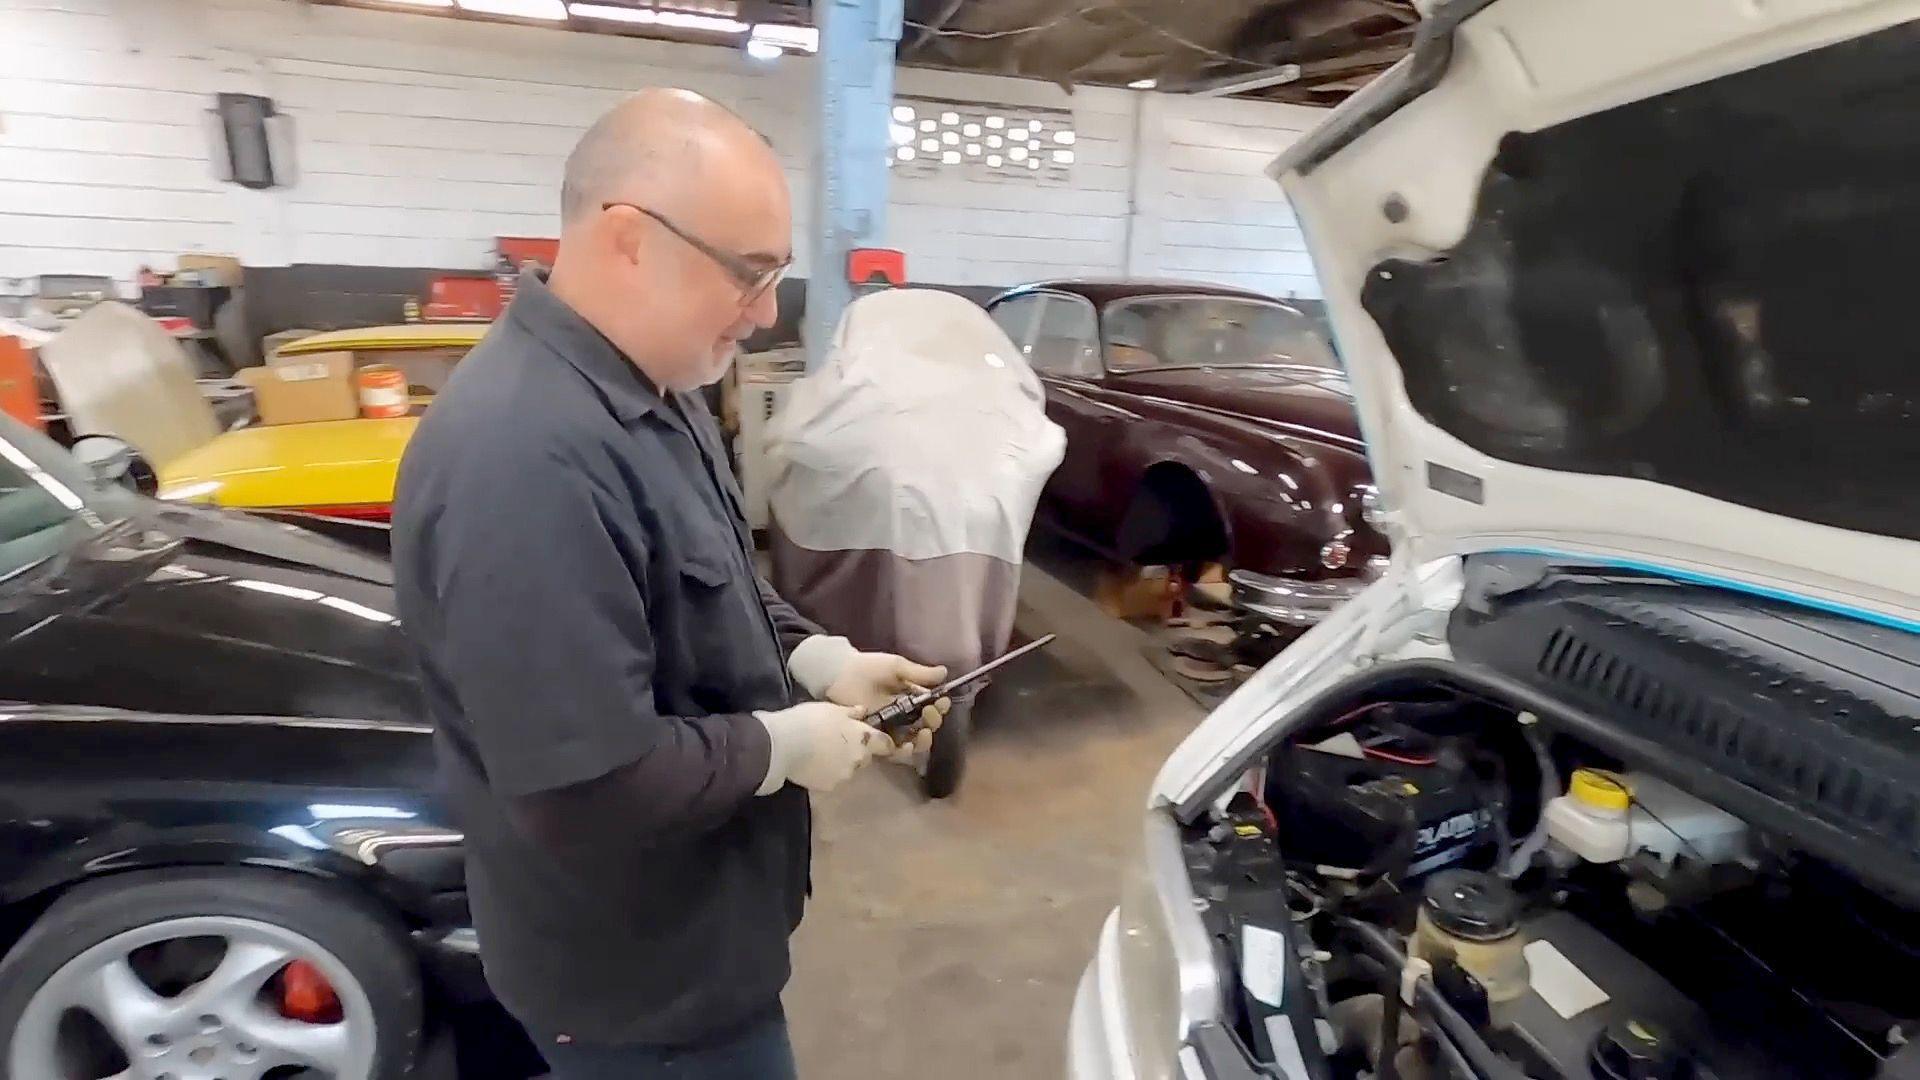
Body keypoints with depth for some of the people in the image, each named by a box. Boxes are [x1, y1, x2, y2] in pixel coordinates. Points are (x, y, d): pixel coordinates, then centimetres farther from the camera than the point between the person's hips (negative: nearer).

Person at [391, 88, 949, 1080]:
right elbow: (588, 789, -33)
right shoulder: (525, 459, -34)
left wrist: (822, 661, -3)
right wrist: (786, 744, -19)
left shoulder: (649, 390, 1)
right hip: (640, 977, -9)